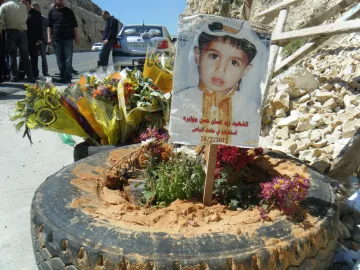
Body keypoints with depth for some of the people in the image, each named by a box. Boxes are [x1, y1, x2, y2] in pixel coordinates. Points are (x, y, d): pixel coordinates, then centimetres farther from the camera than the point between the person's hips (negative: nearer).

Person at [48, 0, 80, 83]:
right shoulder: (52, 12, 10)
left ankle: (67, 78, -5)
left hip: (68, 38, -2)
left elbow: (74, 25, 6)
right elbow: (49, 25, 9)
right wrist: (49, 37, 0)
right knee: (59, 60, 6)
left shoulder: (69, 11, 7)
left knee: (68, 59, -6)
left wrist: (76, 37, 0)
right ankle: (62, 77, 15)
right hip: (56, 39, 2)